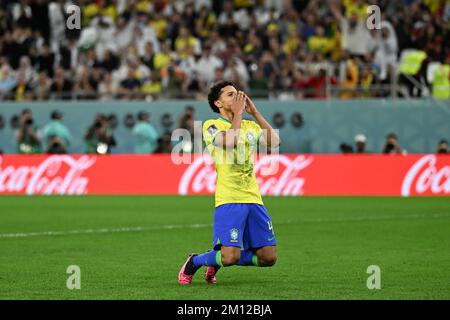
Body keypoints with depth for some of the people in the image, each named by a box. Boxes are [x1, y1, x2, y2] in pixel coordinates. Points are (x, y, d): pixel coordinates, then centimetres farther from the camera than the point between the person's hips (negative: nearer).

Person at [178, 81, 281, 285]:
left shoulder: (250, 126, 16)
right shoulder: (211, 125, 1)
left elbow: (274, 142, -2)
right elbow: (229, 141, -20)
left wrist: (254, 112, 1)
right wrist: (238, 113, -10)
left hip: (253, 198, 6)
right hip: (229, 199, -6)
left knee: (268, 258, 1)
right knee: (230, 256, -17)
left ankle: (218, 260, 23)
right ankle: (193, 263, 13)